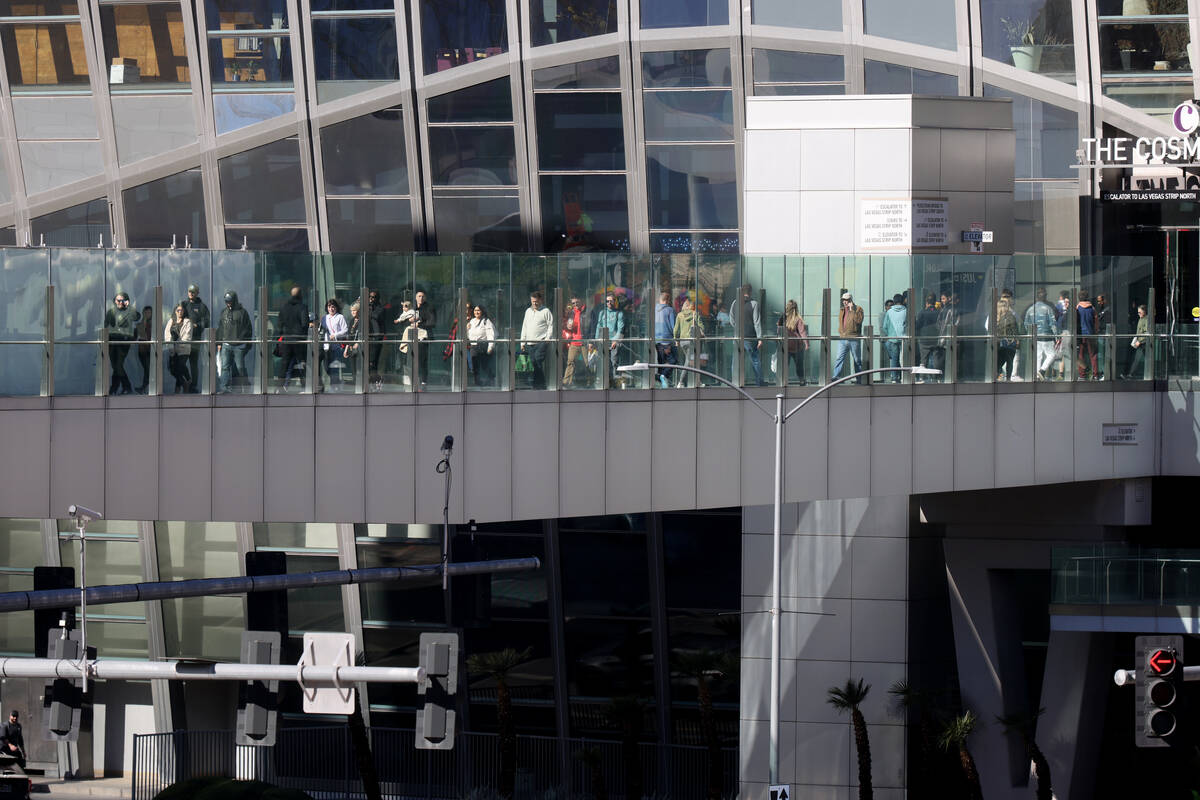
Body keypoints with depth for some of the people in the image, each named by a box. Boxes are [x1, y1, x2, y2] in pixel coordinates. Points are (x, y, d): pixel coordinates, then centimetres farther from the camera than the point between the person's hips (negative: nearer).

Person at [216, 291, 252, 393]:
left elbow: (248, 329, 0)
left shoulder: (242, 312, -1)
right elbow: (220, 328, 18)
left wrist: (247, 344, -4)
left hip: (239, 346, -4)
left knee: (239, 367, 2)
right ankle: (225, 386, -7)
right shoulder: (223, 312, 13)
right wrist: (219, 343, 11)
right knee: (225, 366, -6)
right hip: (226, 345, 4)